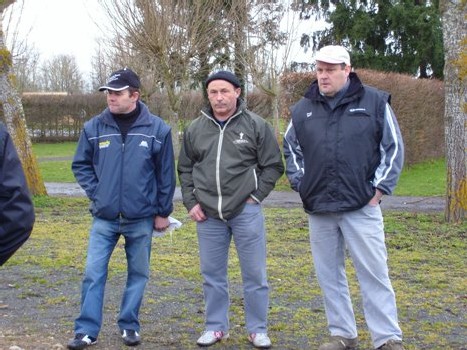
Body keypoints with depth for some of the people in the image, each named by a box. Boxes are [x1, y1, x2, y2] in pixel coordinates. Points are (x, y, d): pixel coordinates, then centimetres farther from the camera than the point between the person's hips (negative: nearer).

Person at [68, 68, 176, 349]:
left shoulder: (157, 129, -5)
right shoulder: (94, 127, -2)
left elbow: (166, 174, 0)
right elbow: (81, 165, 10)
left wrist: (163, 212, 2)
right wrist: (96, 193, -2)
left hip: (141, 219, 0)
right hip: (104, 217, 1)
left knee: (138, 273, 10)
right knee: (94, 273, -2)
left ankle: (129, 325, 24)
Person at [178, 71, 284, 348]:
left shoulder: (257, 125, -3)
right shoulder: (195, 129, 6)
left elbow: (273, 166, 1)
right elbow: (185, 169, 14)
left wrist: (256, 196, -6)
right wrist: (191, 202, 5)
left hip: (246, 211, -2)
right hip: (208, 214, 3)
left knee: (255, 274, 4)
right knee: (213, 274, 10)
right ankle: (216, 327, 24)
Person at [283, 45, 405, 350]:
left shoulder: (375, 102, -1)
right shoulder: (303, 109, 8)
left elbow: (394, 148, 1)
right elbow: (291, 149, 19)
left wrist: (379, 189, -4)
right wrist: (301, 184, 8)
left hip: (362, 207, -4)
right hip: (319, 209, 4)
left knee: (374, 273, -3)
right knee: (329, 276, 10)